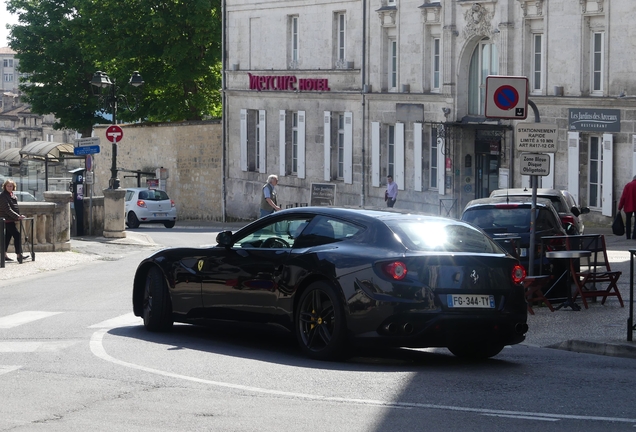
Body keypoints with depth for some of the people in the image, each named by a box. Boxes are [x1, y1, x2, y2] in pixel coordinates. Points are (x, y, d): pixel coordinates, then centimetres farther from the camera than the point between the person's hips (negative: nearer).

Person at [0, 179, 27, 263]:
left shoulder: (13, 195, 14)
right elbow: (7, 209, -20)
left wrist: (19, 216, 12)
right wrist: (17, 216, -23)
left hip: (11, 220, 9)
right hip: (7, 220, -9)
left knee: (8, 236, 11)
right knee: (17, 235, -12)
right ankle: (19, 255, -12)